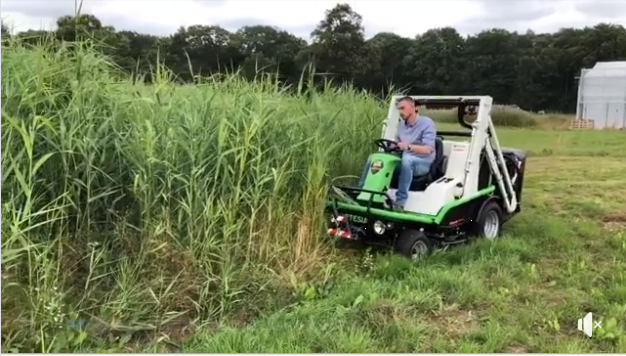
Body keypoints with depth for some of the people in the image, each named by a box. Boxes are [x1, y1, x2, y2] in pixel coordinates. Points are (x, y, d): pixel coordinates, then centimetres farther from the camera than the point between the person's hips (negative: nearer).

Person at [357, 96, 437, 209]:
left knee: (406, 159, -41)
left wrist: (408, 146, -35)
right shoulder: (401, 125, 13)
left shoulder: (427, 123, -9)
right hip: (403, 160, 7)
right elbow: (397, 144, 13)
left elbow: (428, 149, -20)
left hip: (422, 163, -7)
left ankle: (400, 202, -39)